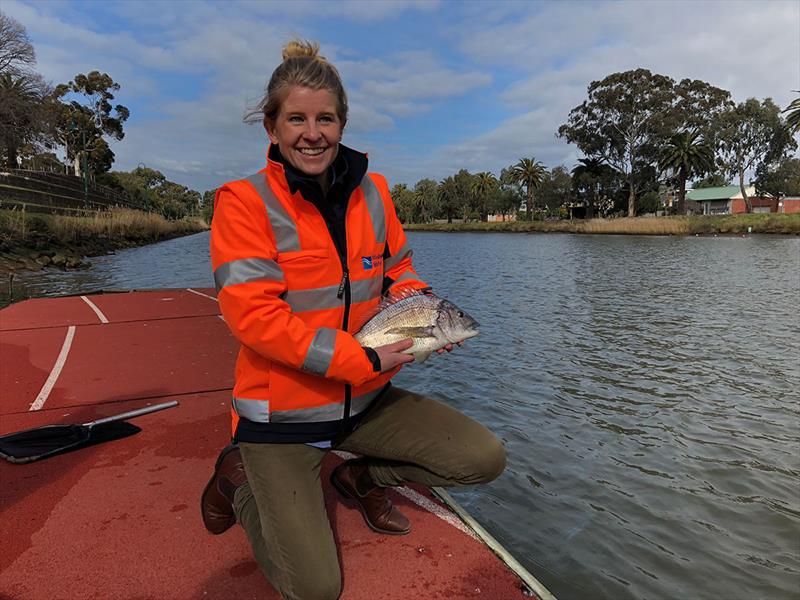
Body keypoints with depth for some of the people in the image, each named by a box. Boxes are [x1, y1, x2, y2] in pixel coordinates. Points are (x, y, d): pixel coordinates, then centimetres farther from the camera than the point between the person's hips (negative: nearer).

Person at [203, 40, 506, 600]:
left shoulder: (372, 190, 2)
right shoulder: (244, 201, -12)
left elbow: (398, 266, 15)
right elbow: (254, 317, -20)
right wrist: (361, 358, -21)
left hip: (367, 398, 5)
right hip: (283, 412, -5)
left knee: (486, 458, 1)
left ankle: (362, 476, 21)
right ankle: (243, 478, 18)